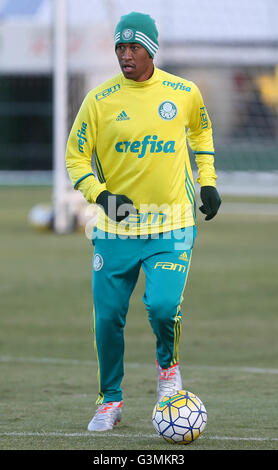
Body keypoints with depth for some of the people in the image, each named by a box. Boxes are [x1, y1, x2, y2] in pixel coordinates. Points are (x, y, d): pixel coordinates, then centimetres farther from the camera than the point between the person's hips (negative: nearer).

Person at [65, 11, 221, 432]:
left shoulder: (185, 94, 0)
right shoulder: (99, 100, -4)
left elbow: (201, 132, 21)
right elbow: (75, 156, 3)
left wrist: (207, 181, 13)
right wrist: (99, 194, -13)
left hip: (172, 224, -1)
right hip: (115, 225, 1)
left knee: (163, 305, -19)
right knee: (108, 317, 2)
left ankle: (168, 362, 14)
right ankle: (110, 400, 21)